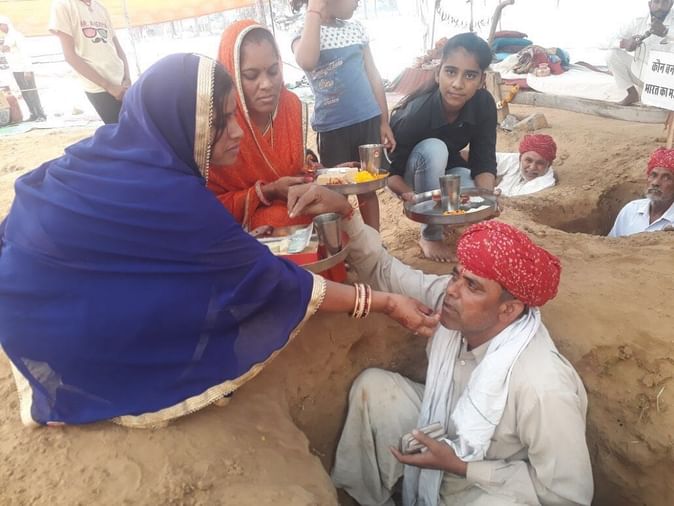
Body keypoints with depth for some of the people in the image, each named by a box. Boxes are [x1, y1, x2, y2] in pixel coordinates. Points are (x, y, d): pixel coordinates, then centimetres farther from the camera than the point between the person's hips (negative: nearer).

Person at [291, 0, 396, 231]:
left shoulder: (356, 28, 10)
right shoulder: (305, 34, -4)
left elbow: (373, 76, 14)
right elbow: (307, 62, -29)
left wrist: (384, 121, 11)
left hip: (367, 121, 4)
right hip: (333, 127, -4)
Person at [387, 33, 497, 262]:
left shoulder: (484, 105, -22)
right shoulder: (415, 114, -34)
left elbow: (484, 162, -19)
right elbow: (389, 172, -29)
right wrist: (412, 196, -50)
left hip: (445, 167, 3)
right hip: (411, 176, -3)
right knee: (433, 149, -37)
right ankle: (431, 235, -18)